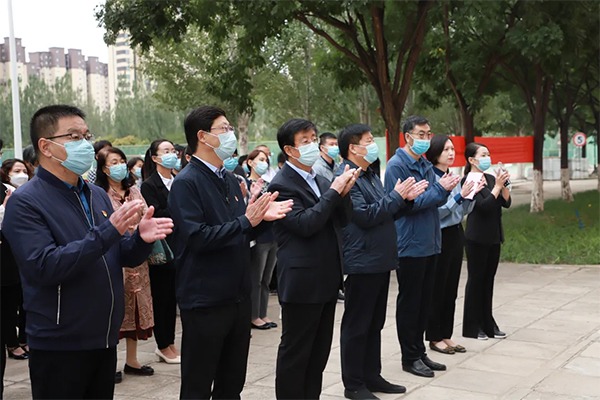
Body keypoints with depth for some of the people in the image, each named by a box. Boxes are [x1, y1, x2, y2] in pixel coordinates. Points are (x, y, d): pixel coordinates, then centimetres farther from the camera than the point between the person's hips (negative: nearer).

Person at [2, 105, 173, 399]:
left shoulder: (98, 196, 9)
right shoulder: (25, 202, -11)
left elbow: (124, 257, 13)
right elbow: (44, 267, -23)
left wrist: (142, 239, -10)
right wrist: (107, 231, -27)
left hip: (105, 340, 6)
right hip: (58, 348, -6)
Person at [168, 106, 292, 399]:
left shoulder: (230, 180, 13)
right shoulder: (187, 182, -12)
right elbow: (197, 237, -23)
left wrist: (262, 217, -1)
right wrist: (246, 221, -20)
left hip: (237, 296, 8)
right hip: (205, 301, -8)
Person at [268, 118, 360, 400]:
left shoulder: (321, 180, 11)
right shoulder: (282, 185, -12)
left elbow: (343, 220, 9)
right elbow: (305, 224, -23)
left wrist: (344, 192, -8)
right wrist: (334, 191, -19)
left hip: (327, 279, 8)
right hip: (302, 282, -8)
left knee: (319, 351, 16)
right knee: (295, 353, 4)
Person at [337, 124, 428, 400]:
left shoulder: (371, 176, 17)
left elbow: (387, 214, 20)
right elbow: (365, 216, -21)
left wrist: (407, 198, 3)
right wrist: (396, 195, -14)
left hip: (381, 260, 10)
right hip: (363, 261, -10)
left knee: (375, 323, 16)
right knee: (357, 325, 1)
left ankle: (372, 376, 27)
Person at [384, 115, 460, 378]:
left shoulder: (426, 165, 13)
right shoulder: (397, 165, -12)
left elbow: (435, 200, 11)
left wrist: (446, 189, -10)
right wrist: (440, 189, -16)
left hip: (429, 243, 8)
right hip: (410, 245, -8)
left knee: (424, 301, 14)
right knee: (409, 302, 2)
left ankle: (419, 351, 25)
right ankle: (410, 357, 12)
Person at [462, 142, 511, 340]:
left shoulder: (491, 178, 10)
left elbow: (506, 203, 5)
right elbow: (484, 205, -20)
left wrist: (504, 184, -9)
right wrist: (497, 186, -19)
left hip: (493, 237, 7)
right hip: (477, 238, -7)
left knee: (489, 279, 11)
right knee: (476, 279, 0)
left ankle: (487, 323, 20)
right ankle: (472, 326, 10)